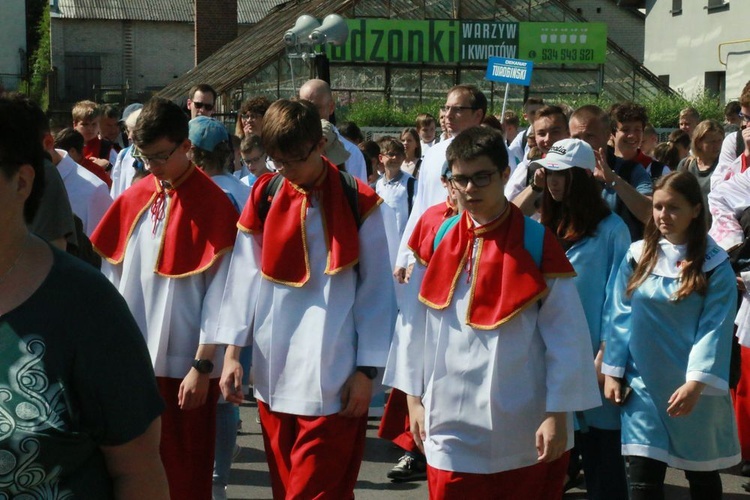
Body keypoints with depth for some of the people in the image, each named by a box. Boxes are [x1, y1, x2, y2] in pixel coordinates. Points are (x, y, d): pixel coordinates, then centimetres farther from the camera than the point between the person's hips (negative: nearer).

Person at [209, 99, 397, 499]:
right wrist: (232, 352, 1)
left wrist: (367, 370, -4)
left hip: (333, 380, -4)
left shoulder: (357, 202, -4)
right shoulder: (263, 197, 5)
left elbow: (376, 291, -2)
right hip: (273, 374, 4)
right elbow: (245, 276, 5)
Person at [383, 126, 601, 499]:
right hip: (450, 420, 2)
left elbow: (564, 336, -7)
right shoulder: (437, 241, 2)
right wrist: (414, 398, 6)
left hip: (521, 427, -2)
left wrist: (557, 414, -10)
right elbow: (414, 324, 7)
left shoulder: (538, 244, -7)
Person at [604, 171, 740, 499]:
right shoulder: (637, 256, 3)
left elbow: (714, 329, -12)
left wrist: (696, 383, -22)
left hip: (695, 389, -1)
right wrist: (613, 373, 1)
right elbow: (622, 317, 5)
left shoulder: (715, 265, -5)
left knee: (702, 474, 14)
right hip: (644, 386, 1)